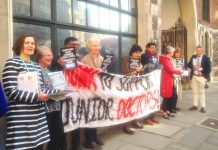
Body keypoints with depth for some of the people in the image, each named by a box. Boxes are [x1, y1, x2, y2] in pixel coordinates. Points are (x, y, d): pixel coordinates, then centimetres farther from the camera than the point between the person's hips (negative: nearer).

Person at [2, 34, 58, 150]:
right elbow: (10, 91, -15)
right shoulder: (12, 63, -6)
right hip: (20, 119, -7)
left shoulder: (36, 66, 17)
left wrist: (56, 92, 3)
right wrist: (36, 96, -20)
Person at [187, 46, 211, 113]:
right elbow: (188, 65, 5)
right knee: (195, 91, 10)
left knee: (202, 92, 2)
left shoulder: (206, 58, -6)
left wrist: (200, 69, -19)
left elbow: (209, 68, -8)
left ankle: (202, 107, 8)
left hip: (202, 77, -4)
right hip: (194, 76, 4)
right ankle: (195, 105, 18)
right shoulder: (193, 57, 7)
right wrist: (193, 66, -14)